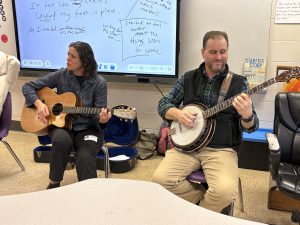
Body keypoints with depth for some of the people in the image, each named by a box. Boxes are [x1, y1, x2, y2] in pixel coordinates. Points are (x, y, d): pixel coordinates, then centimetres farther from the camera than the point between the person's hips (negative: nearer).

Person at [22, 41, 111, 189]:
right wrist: (38, 103, -14)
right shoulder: (61, 75, 0)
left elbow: (97, 116, -6)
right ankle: (54, 184, -10)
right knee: (62, 140, -34)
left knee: (85, 158, -31)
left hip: (88, 129, -1)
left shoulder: (99, 83, -6)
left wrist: (101, 120, -30)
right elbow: (28, 87, 4)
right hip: (61, 124, 2)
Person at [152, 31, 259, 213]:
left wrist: (247, 115, -26)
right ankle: (205, 200, 6)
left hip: (222, 149, -2)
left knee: (225, 191, -28)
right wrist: (178, 114, -11)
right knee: (160, 178, -21)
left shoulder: (238, 83, 1)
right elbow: (163, 104, 11)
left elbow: (250, 127, -2)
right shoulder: (188, 78, 8)